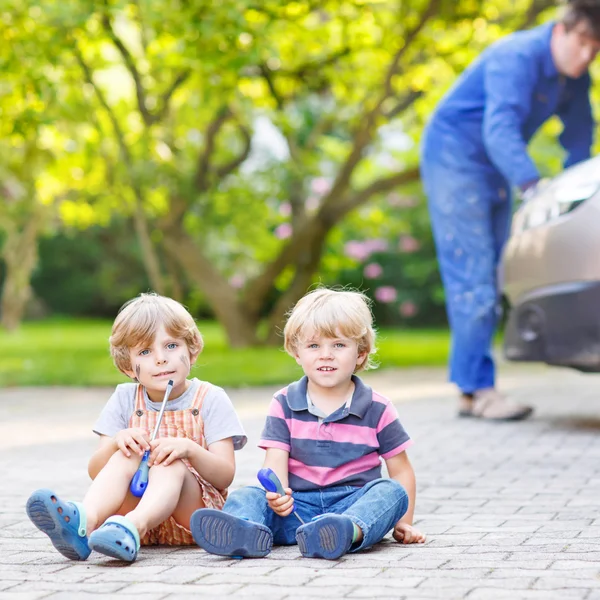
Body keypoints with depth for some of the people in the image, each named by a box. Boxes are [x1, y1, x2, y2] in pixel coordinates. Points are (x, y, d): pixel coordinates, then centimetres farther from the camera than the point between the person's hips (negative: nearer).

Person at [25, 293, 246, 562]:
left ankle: (131, 528, -64)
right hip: (135, 499, 3)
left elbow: (225, 476, -6)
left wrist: (189, 449, -25)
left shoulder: (210, 399, 2)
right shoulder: (125, 399, 10)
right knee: (125, 456, -25)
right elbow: (95, 472, 6)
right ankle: (84, 522, -56)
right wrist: (116, 442, -16)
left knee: (171, 464, -31)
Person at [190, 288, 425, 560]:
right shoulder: (284, 404, 8)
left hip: (354, 504, -1)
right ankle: (245, 532, -59)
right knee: (246, 496, -22)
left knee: (390, 491, -29)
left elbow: (401, 470, 11)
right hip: (298, 505, 1)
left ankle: (348, 532, -61)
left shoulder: (376, 409, 6)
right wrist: (278, 494, -24)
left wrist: (403, 523, 1)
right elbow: (275, 460, -2)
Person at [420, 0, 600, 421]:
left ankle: (470, 388, 12)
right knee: (473, 278, -13)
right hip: (455, 157, -9)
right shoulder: (518, 58, -25)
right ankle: (478, 389, -12)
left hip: (494, 171, 9)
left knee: (489, 282, 8)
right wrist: (532, 185, -46)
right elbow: (499, 129, -36)